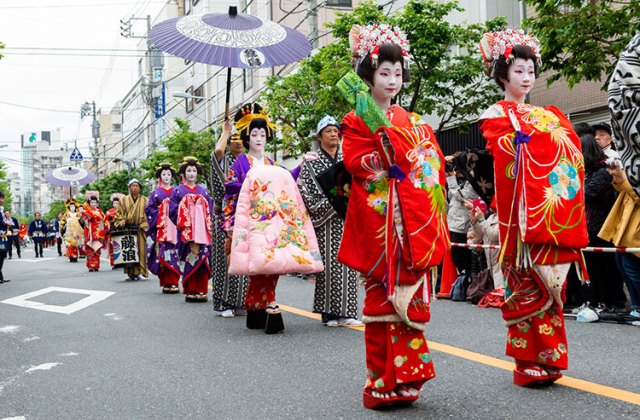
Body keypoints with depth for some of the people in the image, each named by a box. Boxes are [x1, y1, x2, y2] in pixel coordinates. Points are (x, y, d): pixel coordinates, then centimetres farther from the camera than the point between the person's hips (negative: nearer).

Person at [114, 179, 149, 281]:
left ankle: (141, 272, -1)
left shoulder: (145, 201, 13)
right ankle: (131, 273, 1)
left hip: (140, 230, 0)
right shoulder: (124, 200, 15)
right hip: (127, 229, 1)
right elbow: (118, 213, 12)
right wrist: (121, 221, -7)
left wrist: (143, 225, -7)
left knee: (141, 250, -5)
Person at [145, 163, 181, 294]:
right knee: (162, 254, -6)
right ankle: (166, 283, -3)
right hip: (161, 228, 0)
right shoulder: (156, 193, 10)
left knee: (173, 253, -6)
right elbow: (149, 209, 7)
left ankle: (174, 282, -3)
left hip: (174, 228, 0)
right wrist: (159, 215, -6)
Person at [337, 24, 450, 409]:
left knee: (409, 297, 4)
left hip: (414, 221, 5)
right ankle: (383, 383, 5)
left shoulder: (411, 121, 19)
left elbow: (434, 161, 17)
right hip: (380, 221, -5)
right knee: (384, 298, -4)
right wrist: (391, 146, -13)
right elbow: (357, 164, -12)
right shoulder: (357, 122, 2)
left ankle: (404, 378, 13)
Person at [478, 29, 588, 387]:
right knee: (529, 284, -6)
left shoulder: (550, 115, 22)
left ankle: (547, 360, 12)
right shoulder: (496, 116, 5)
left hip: (557, 209, 5)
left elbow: (575, 151, 13)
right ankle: (529, 362, 2)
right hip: (524, 210, -5)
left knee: (551, 283, 5)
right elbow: (509, 156, -11)